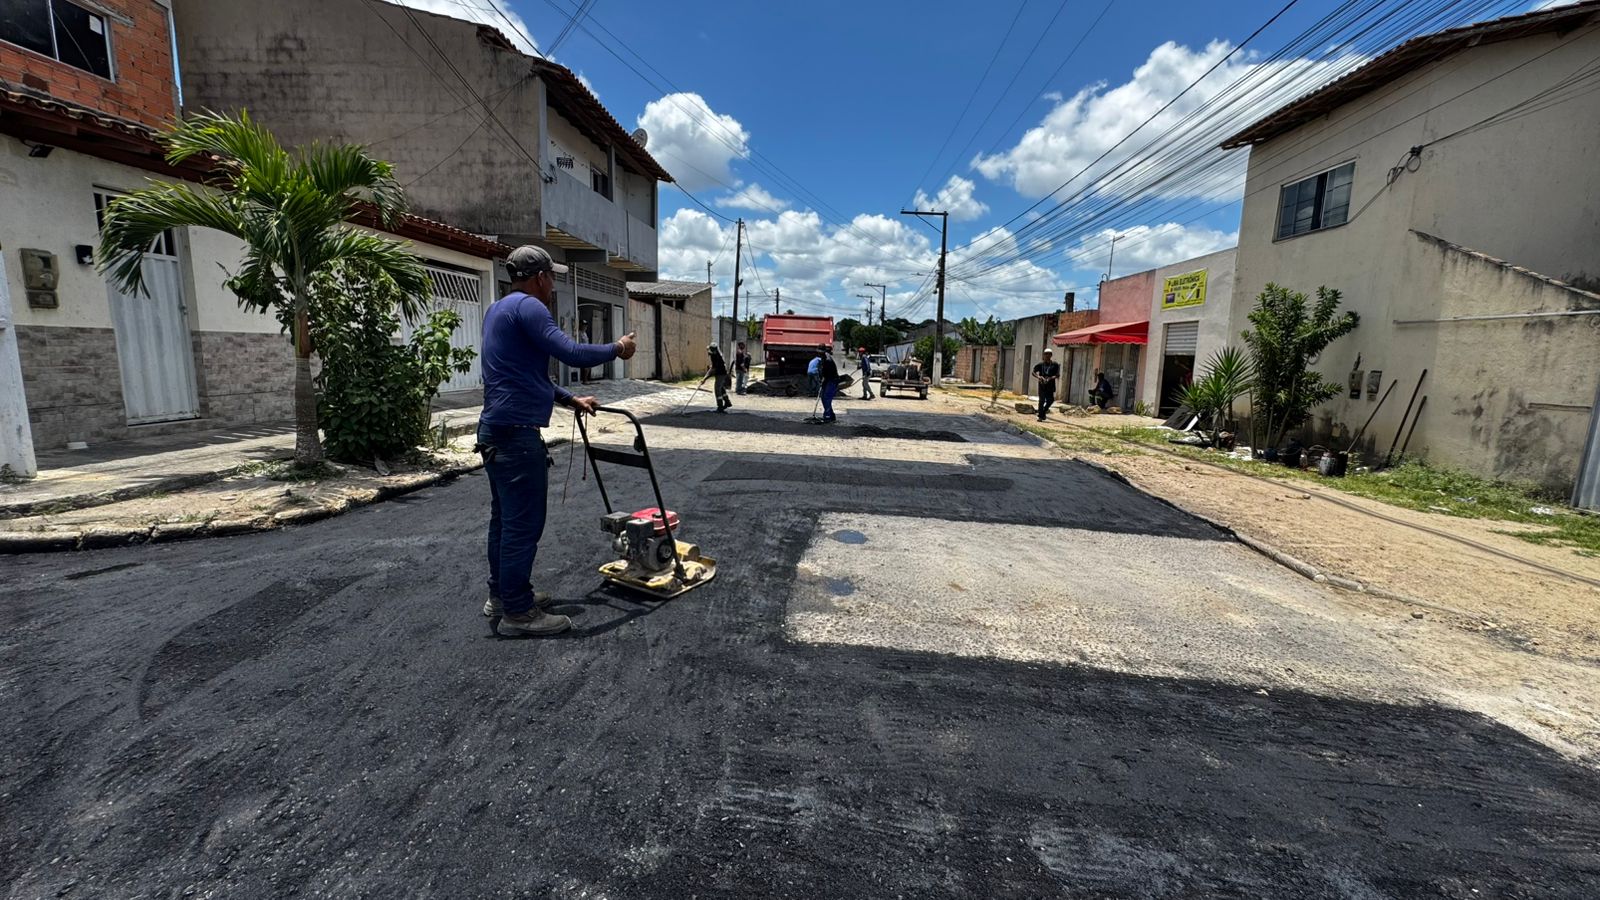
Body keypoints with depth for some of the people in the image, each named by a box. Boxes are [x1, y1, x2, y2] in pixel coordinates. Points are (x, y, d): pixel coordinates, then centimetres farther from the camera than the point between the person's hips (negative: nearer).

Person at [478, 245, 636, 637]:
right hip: (516, 433, -11)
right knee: (524, 523, -3)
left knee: (505, 518, 17)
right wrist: (617, 349, -4)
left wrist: (571, 400, 25)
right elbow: (573, 354, -20)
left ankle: (501, 595, 29)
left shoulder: (499, 309, 21)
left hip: (497, 431, 11)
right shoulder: (527, 306, -12)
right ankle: (518, 611, 6)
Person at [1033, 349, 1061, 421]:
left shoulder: (1055, 364, 2)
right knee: (1042, 400, -3)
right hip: (1042, 385, -1)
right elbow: (1033, 372, 4)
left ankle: (1043, 412, 23)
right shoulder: (1040, 364, 3)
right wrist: (1038, 377, -16)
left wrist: (1051, 378, -18)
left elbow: (1058, 375, -1)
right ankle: (1040, 416, 4)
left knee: (1050, 400, -2)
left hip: (1050, 386, 1)